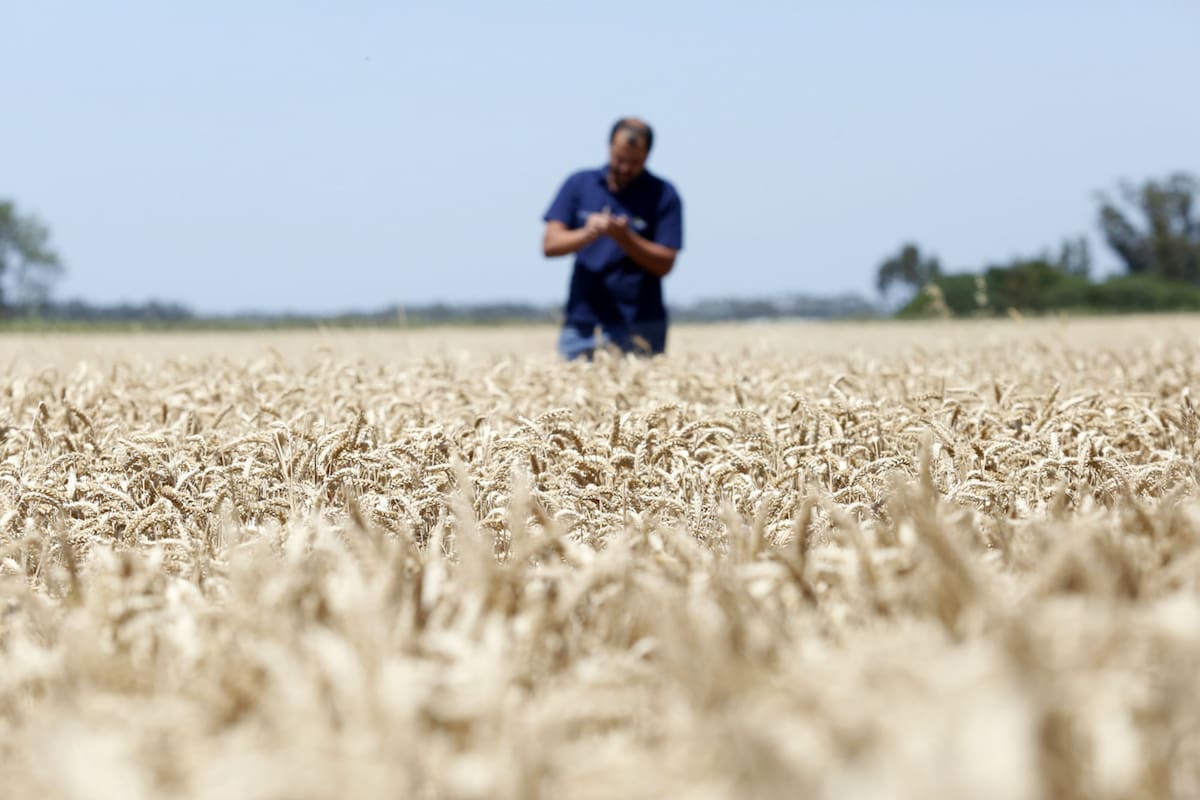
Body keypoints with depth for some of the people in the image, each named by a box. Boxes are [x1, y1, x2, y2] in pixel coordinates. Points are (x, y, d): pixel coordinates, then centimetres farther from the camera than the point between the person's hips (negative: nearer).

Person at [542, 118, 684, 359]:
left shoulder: (663, 195, 0)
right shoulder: (579, 184, 8)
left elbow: (664, 264, -5)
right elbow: (550, 244, 1)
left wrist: (624, 237, -19)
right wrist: (587, 234, -18)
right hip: (581, 321, 2)